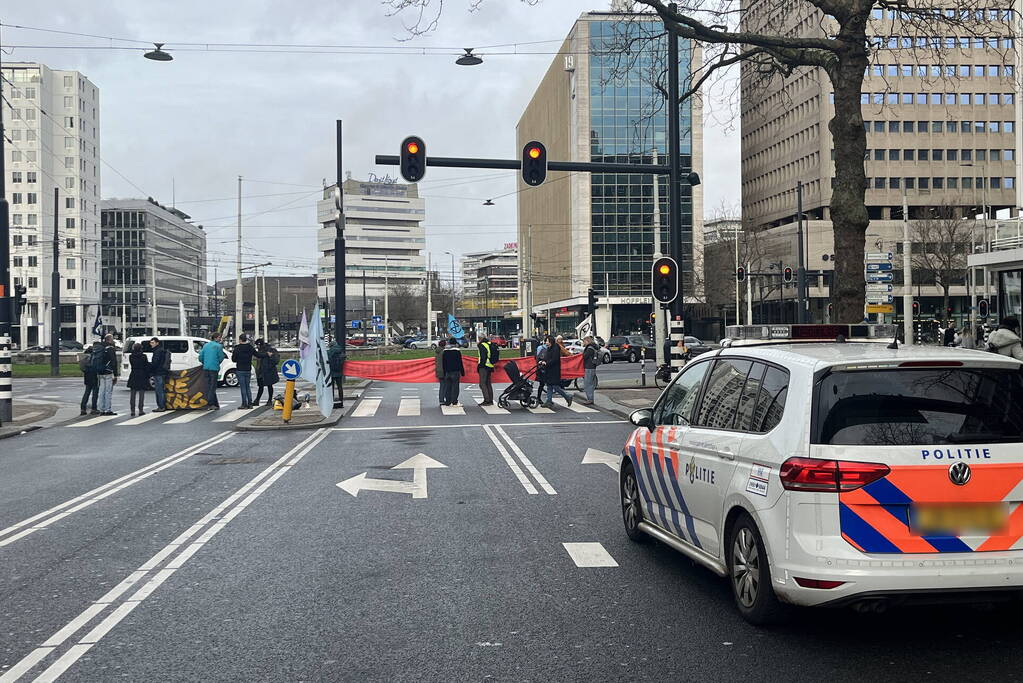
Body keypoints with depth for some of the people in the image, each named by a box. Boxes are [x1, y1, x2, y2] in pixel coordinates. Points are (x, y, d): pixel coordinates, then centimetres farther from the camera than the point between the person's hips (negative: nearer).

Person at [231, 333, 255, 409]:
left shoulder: (237, 348, -12)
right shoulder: (250, 348, 1)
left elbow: (234, 359, -6)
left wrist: (233, 353, 13)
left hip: (240, 370, -5)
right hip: (248, 369, 5)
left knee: (243, 387, -3)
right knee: (248, 387, 12)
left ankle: (244, 404, -4)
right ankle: (250, 404, 12)